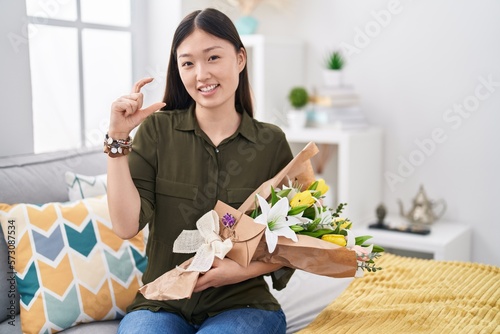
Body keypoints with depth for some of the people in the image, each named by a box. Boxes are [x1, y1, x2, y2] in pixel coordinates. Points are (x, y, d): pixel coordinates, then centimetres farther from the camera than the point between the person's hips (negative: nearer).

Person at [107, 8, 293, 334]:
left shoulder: (271, 142, -1)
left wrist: (245, 269, -13)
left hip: (241, 304, 1)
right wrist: (118, 138, -14)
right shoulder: (156, 130, -2)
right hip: (162, 304, 0)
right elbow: (127, 226, -9)